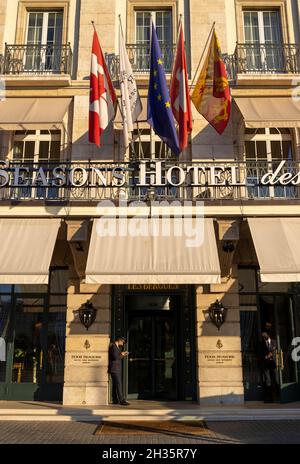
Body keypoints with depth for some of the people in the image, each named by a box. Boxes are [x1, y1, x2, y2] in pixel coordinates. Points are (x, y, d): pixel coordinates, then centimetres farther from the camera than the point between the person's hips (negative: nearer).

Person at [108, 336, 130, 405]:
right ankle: (121, 400, -15)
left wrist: (123, 355, 9)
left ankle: (115, 400, 14)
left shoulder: (117, 347, 19)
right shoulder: (113, 346, -13)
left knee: (115, 385, 10)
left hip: (117, 369, 10)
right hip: (114, 369, -10)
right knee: (118, 384, -13)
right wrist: (121, 354, -8)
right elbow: (115, 357, -23)